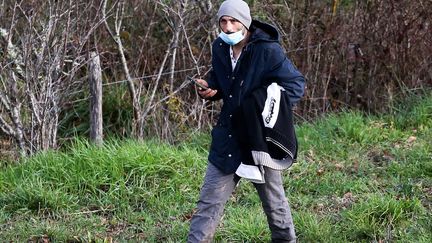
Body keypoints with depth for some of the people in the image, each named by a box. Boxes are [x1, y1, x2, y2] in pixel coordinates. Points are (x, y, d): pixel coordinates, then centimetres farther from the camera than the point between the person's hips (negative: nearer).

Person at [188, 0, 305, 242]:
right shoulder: (220, 48, 1)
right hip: (228, 138, 5)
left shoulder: (268, 51, -17)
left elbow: (296, 84, -12)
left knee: (273, 199, 13)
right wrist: (209, 88, -4)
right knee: (210, 200, 5)